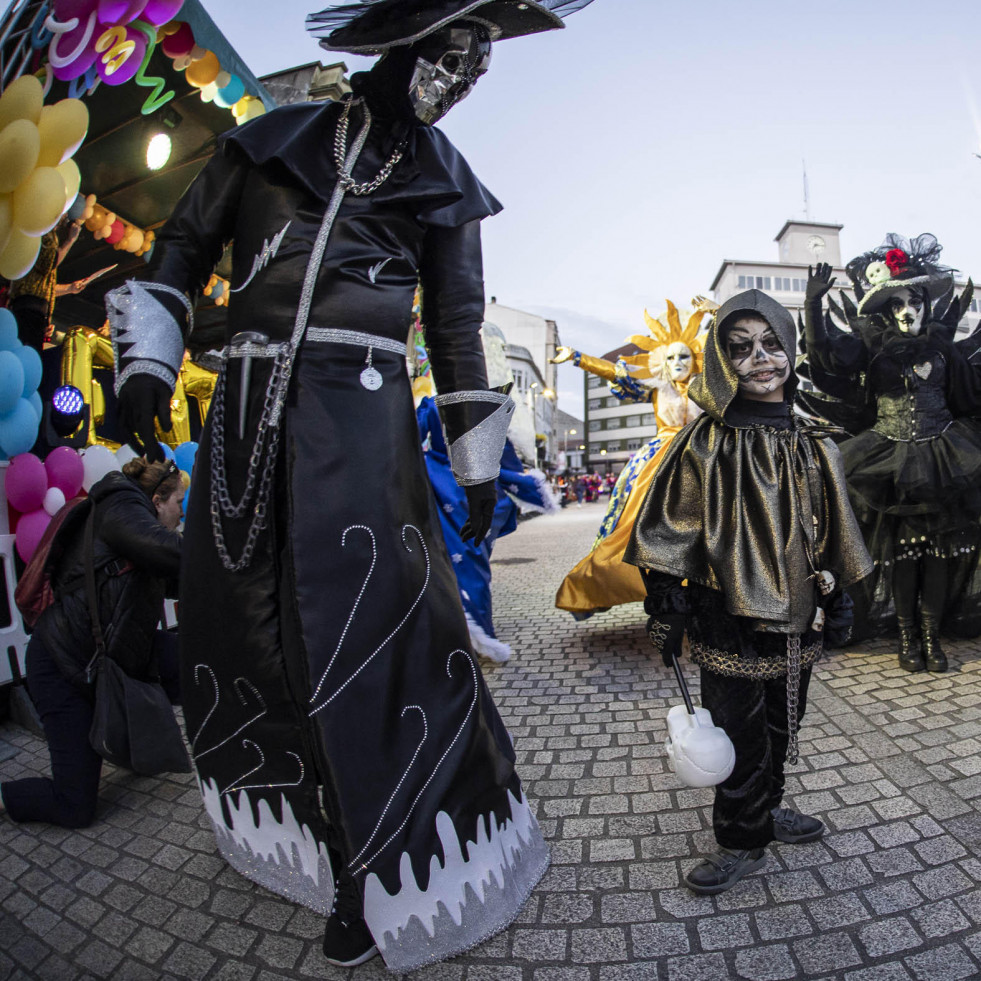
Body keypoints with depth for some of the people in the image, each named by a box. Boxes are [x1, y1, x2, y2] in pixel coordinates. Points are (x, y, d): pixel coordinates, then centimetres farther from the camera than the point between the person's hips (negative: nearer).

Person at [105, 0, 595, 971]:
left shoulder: (442, 184, 14)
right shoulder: (272, 141, 14)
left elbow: (456, 327, 13)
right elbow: (182, 249, 16)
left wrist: (478, 464, 10)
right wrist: (147, 356, 2)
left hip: (361, 421, -2)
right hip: (248, 411, 3)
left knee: (371, 624, -10)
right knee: (242, 617, 9)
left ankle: (379, 872, 8)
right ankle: (284, 817, 33)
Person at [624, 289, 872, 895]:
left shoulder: (813, 446, 4)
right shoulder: (705, 444, -10)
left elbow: (831, 535, 12)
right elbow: (674, 533, -9)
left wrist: (832, 604, 14)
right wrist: (666, 612, -11)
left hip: (795, 620, 5)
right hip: (728, 622, -4)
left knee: (782, 726, 19)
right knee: (739, 733, 7)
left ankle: (766, 807, 44)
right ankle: (744, 840, 29)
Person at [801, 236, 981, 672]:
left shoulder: (942, 347, 6)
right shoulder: (870, 349, -3)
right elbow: (826, 353, -24)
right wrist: (813, 303, -31)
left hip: (942, 457, 3)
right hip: (892, 462, -3)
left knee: (941, 549, 5)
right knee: (900, 548, 4)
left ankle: (932, 634, 19)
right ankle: (908, 635, 18)